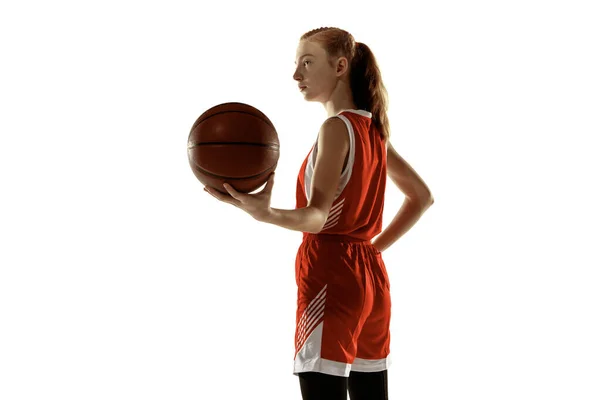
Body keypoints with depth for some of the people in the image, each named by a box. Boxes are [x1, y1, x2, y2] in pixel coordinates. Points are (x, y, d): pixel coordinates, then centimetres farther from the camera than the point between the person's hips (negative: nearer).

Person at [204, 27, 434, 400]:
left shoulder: (337, 127, -11)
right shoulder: (374, 129, 14)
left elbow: (317, 216, -20)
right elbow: (422, 196, 22)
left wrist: (265, 212, -37)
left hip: (331, 275, -9)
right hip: (371, 276, 9)